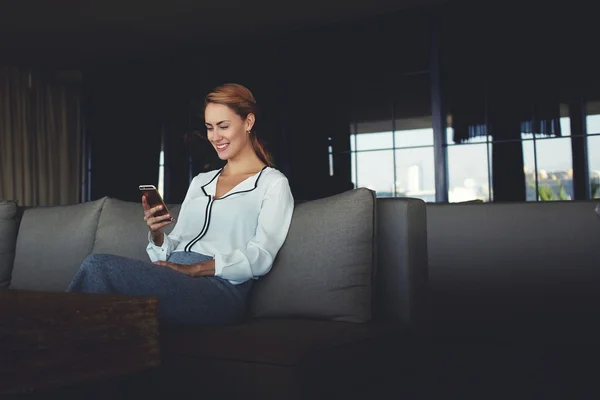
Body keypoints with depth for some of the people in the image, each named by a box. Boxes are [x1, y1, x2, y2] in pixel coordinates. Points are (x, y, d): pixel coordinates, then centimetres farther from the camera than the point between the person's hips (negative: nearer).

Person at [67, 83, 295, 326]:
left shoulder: (273, 183, 7)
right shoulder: (200, 181, 26)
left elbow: (260, 258, -8)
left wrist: (194, 269, -19)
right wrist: (157, 235, -3)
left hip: (222, 288, -5)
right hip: (173, 281, 6)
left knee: (98, 266, -25)